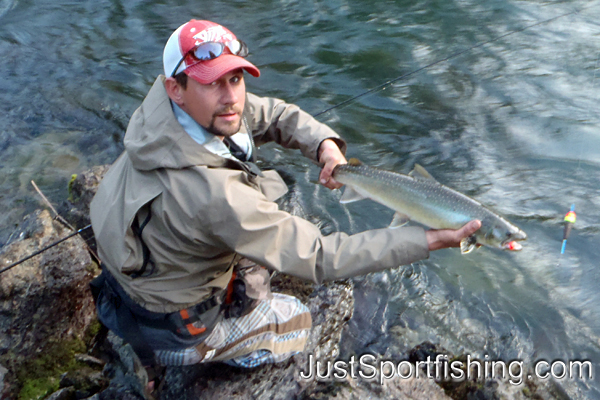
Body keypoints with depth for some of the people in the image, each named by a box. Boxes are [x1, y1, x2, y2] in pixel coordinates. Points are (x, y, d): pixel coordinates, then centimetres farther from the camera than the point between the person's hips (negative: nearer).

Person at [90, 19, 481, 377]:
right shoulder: (211, 193, -41)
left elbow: (273, 114, -4)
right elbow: (318, 258, -33)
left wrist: (326, 144, -24)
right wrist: (430, 240, -31)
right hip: (167, 327, -7)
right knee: (296, 322, 15)